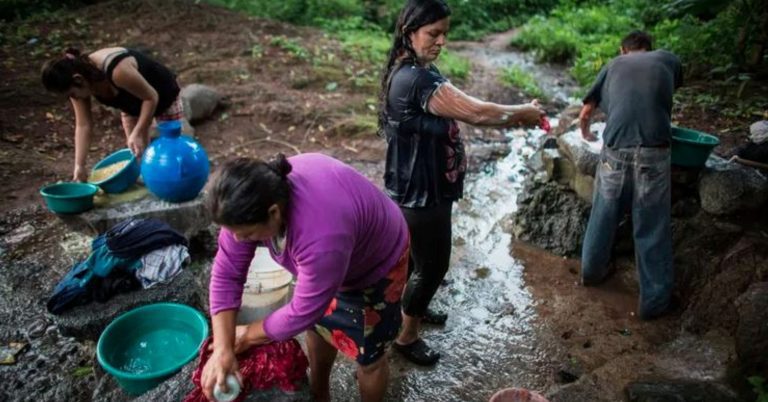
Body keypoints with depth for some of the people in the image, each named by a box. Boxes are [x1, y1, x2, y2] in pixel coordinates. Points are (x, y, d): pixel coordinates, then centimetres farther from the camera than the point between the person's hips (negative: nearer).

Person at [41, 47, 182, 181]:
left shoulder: (117, 71, -43)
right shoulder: (80, 83, -20)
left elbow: (151, 97, -31)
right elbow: (83, 125, -16)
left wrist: (137, 134, -34)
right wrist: (79, 166, -22)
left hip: (164, 96, -6)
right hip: (134, 105, 6)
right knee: (136, 155, 6)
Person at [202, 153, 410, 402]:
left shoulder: (321, 236, -46)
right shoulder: (253, 202, -26)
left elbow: (303, 311, -32)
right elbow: (226, 273, -18)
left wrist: (249, 335, -16)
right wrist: (222, 349, -24)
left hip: (377, 264, -6)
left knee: (368, 356, 6)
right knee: (317, 324, 21)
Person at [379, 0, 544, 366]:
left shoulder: (421, 73, 7)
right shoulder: (416, 80, -28)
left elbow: (465, 113, 8)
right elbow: (476, 113, -30)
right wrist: (524, 112, -14)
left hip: (423, 188, 10)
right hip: (421, 194, -10)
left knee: (419, 257, 27)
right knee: (432, 265, 7)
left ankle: (411, 307, 51)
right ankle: (406, 336, 27)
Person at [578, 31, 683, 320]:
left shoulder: (614, 65, 19)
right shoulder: (668, 60, 19)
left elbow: (585, 114, 20)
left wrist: (586, 134, 42)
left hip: (616, 150, 1)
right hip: (654, 152, -1)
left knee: (604, 215, 18)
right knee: (652, 228, 6)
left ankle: (591, 271, 37)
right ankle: (654, 301, 16)